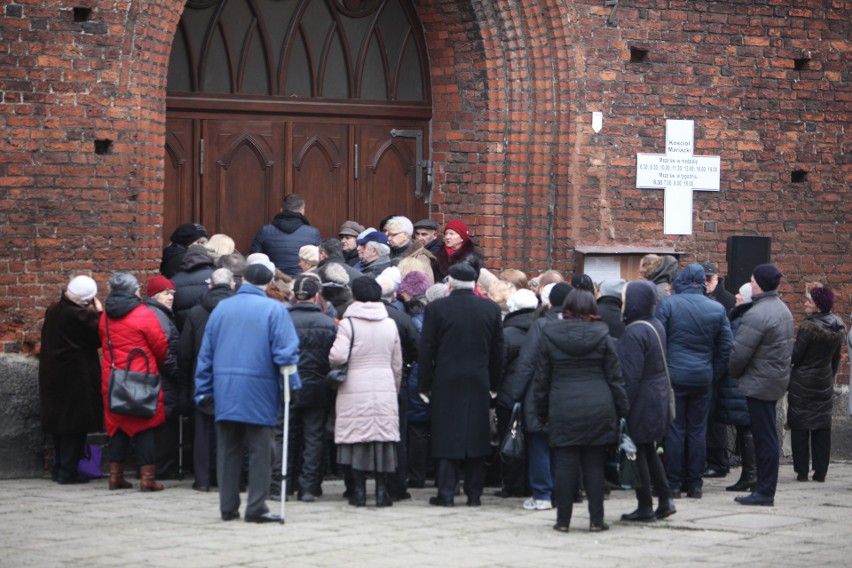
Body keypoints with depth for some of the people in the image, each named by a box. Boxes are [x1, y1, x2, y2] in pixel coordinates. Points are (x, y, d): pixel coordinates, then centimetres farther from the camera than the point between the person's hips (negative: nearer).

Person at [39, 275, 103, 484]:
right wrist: (98, 313, -2)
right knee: (75, 426, -2)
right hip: (76, 379, -8)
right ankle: (68, 472, -4)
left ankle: (59, 469, 20)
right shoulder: (78, 315, -19)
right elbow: (98, 337, -13)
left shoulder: (53, 311, 6)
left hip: (53, 377, 8)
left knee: (59, 423, 15)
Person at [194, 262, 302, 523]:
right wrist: (291, 384, -1)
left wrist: (203, 391, 16)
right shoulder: (274, 309, -4)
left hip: (225, 390, 4)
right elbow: (286, 351, -10)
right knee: (260, 450, 0)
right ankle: (256, 507, -4)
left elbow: (206, 353, 12)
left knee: (228, 450, 9)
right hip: (259, 390, -4)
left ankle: (228, 506, 10)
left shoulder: (221, 308, 10)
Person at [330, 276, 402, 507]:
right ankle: (382, 491, 4)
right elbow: (397, 364, 13)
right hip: (385, 389, 3)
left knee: (357, 439, 2)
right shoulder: (390, 324, 7)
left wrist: (331, 362, 5)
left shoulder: (348, 323, -7)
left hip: (355, 390, -3)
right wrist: (394, 389, 24)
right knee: (383, 438, 5)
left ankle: (359, 490, 2)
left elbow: (338, 356, -18)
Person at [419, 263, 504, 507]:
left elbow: (426, 349, -5)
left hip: (446, 383, -2)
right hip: (479, 383, 2)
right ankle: (474, 494, 9)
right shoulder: (491, 309, 1)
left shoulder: (436, 308, -7)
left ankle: (446, 493, -1)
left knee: (447, 437, 2)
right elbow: (498, 349, 6)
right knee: (476, 437, 8)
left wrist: (425, 384, 3)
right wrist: (494, 383, 14)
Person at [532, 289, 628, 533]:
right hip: (599, 409, 0)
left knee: (565, 465, 3)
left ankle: (563, 520, 5)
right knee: (594, 465, 5)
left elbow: (541, 378, 6)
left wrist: (541, 412, 14)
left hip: (563, 410, 0)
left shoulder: (549, 335, 2)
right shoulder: (602, 335, 2)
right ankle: (596, 519, 7)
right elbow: (615, 377, 3)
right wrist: (622, 410, 9)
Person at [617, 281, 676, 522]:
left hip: (640, 401, -9)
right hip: (658, 399, 9)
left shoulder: (634, 333, -21)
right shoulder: (656, 325, 8)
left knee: (637, 453, 0)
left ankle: (645, 506, 4)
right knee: (649, 452, 18)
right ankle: (665, 499, 17)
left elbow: (630, 375, -22)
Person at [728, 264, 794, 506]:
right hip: (777, 380, 10)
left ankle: (765, 492, -4)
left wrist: (733, 373, 0)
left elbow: (739, 352, -20)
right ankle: (764, 489, 17)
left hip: (760, 384, -10)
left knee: (764, 438, -6)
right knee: (767, 438, 13)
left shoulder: (757, 314, -20)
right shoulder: (782, 309, 13)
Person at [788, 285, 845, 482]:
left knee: (800, 428, 2)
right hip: (825, 383, 6)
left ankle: (802, 471, 1)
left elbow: (795, 355, -16)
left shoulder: (809, 326, -19)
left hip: (803, 383, -6)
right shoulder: (838, 327, 3)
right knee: (822, 428, 9)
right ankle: (820, 471, 9)